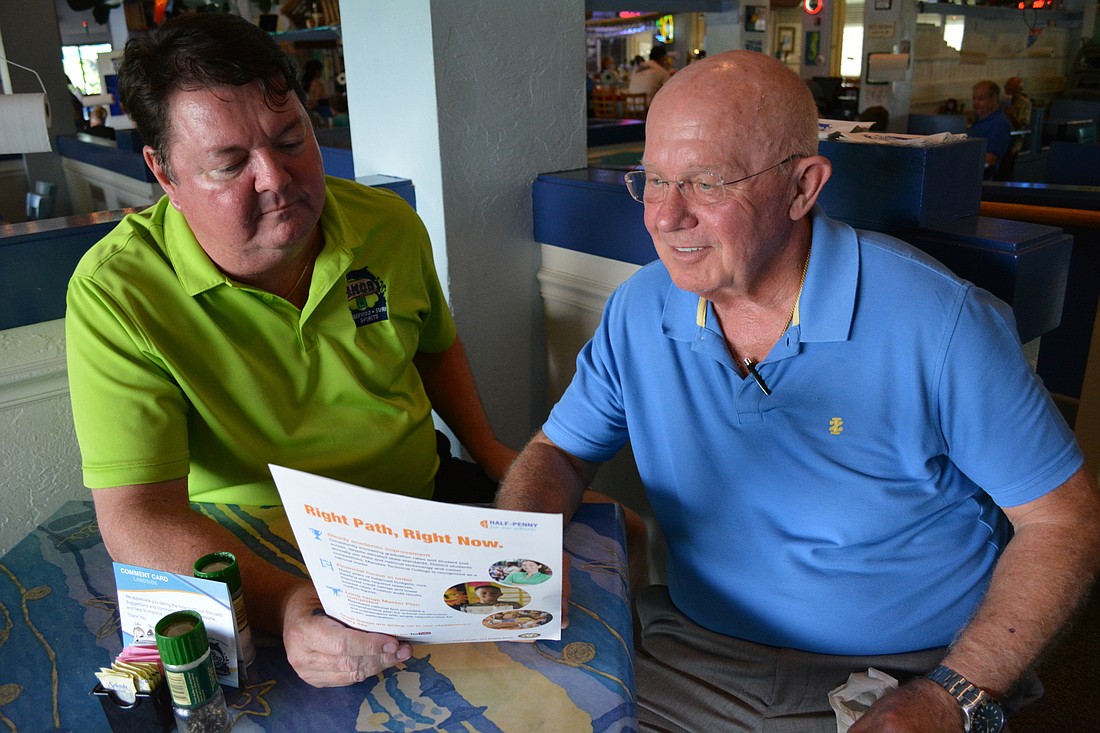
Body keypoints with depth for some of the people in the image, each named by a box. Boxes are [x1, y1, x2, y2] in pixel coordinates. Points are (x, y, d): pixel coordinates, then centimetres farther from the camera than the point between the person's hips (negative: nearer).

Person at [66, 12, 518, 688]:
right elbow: (135, 517, -26)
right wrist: (289, 603, -41)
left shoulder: (391, 225, -4)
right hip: (252, 560, -4)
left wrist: (488, 449, 6)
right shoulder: (116, 294, -20)